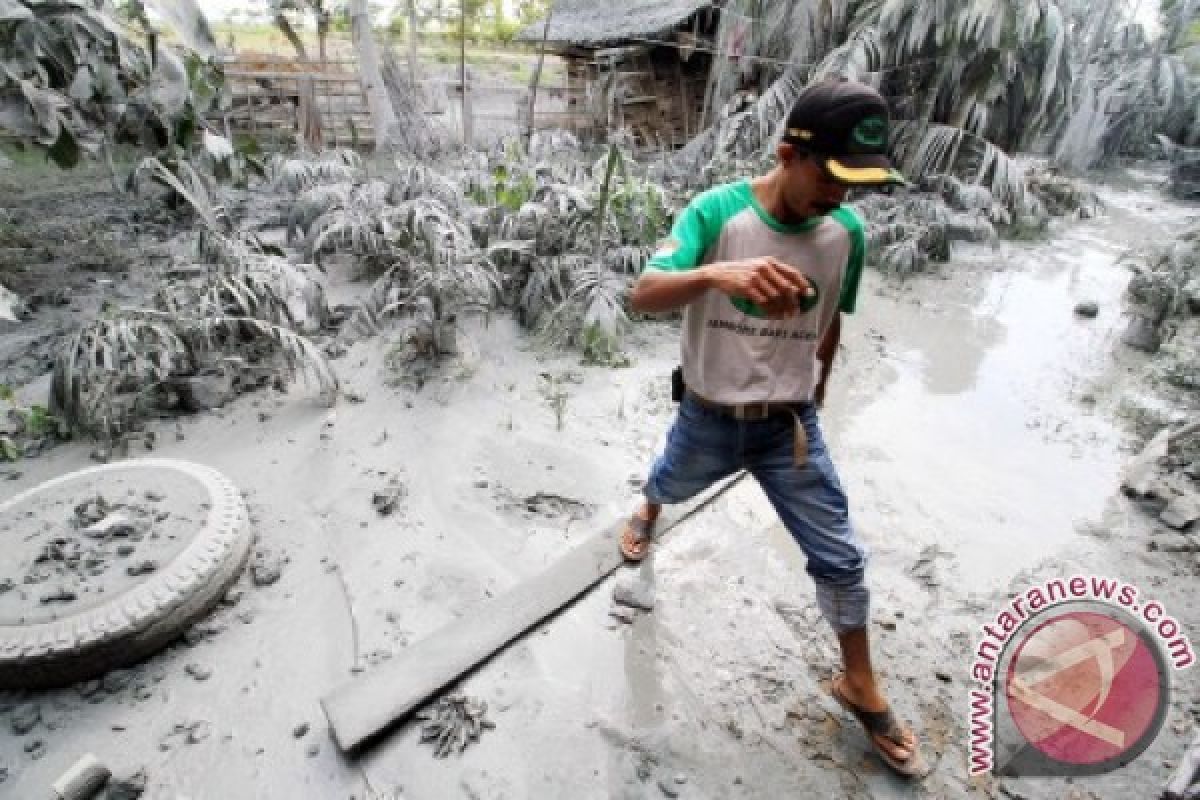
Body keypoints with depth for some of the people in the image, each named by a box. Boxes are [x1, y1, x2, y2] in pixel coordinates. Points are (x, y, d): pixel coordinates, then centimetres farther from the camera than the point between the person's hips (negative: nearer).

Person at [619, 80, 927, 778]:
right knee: (669, 485, 28)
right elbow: (643, 296, -32)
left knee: (842, 558, 6)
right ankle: (647, 515, 67)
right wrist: (717, 273, -53)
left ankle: (861, 687, 31)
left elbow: (830, 321, 8)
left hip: (791, 424, 2)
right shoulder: (717, 211, -19)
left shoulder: (847, 231, -8)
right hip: (709, 418, -2)